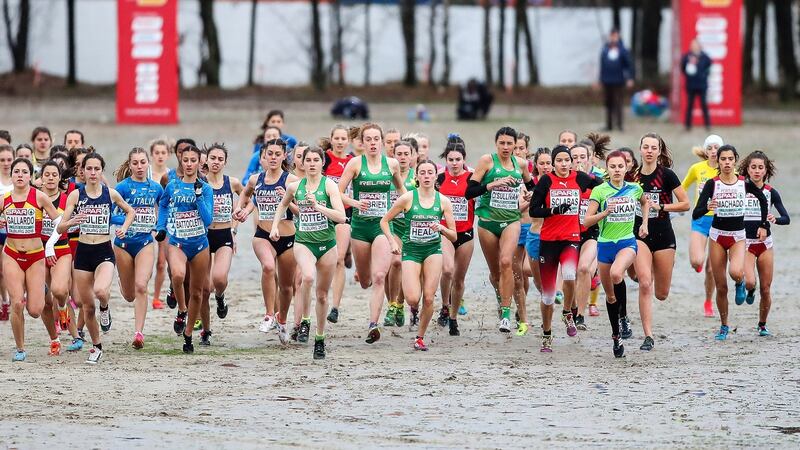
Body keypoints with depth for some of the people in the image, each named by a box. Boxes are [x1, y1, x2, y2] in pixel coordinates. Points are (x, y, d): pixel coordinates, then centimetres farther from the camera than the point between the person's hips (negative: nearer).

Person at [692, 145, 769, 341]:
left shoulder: (745, 183, -5)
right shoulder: (712, 184, -8)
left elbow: (762, 199, 16)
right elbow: (695, 214, -15)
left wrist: (763, 225, 10)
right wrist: (707, 207, -36)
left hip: (738, 236, 0)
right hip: (717, 236, 1)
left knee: (735, 272, -30)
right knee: (721, 287, 3)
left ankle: (740, 283, 8)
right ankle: (724, 326, 21)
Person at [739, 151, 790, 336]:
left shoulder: (771, 192, -1)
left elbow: (786, 218, -5)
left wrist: (775, 219, -24)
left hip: (765, 244, 2)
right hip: (745, 243, -2)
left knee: (765, 289, 3)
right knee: (749, 282, -23)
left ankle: (762, 325, 23)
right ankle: (749, 291, 14)